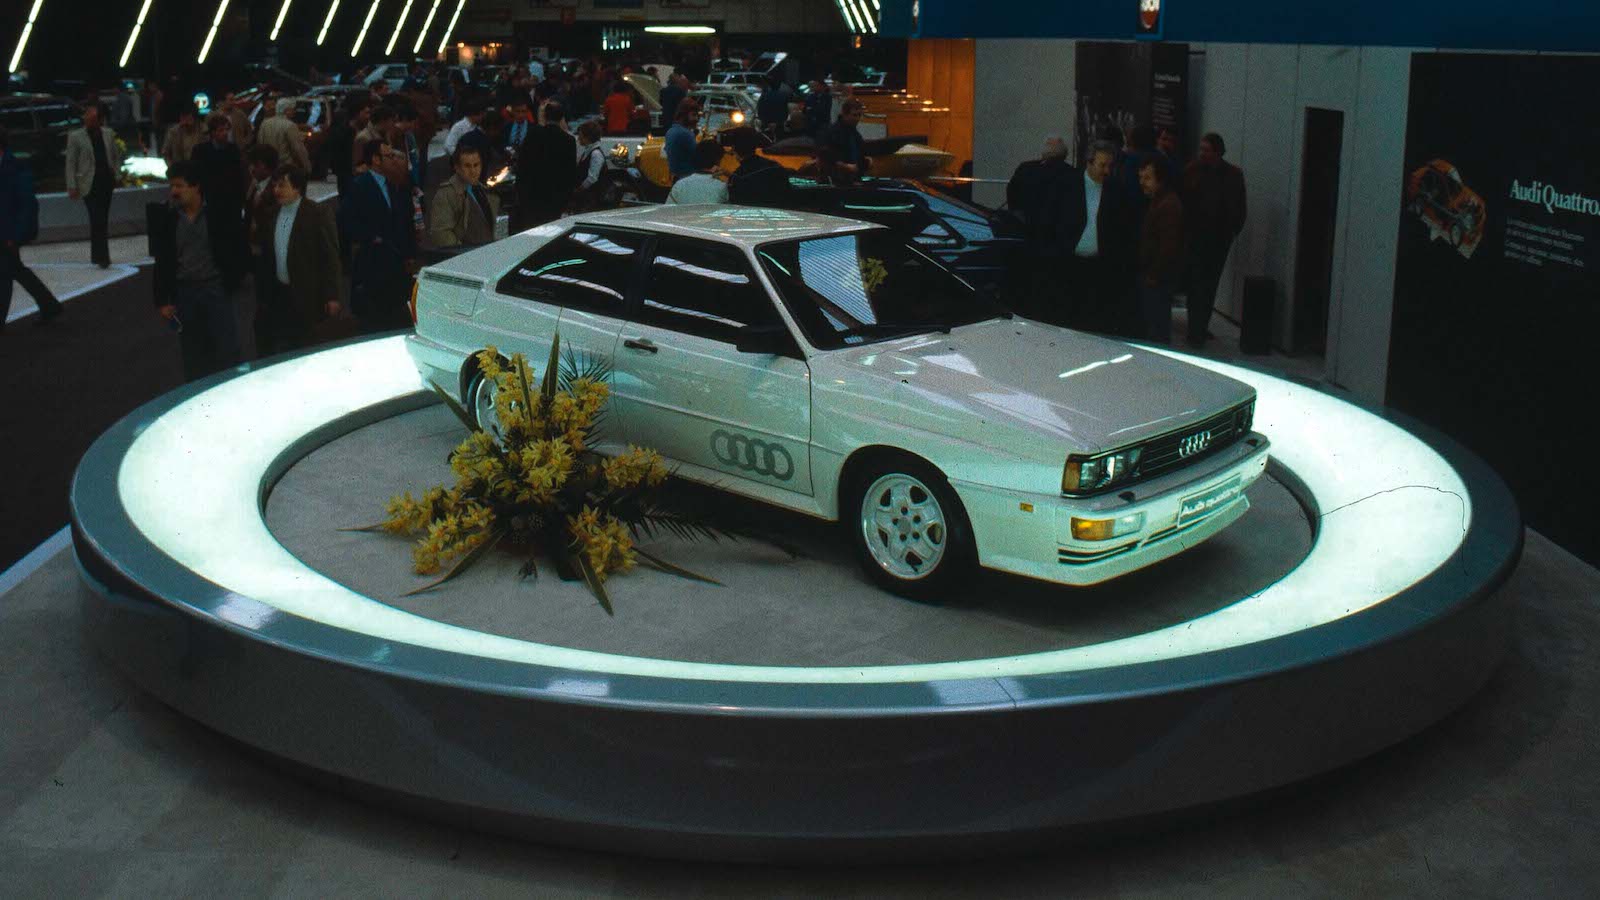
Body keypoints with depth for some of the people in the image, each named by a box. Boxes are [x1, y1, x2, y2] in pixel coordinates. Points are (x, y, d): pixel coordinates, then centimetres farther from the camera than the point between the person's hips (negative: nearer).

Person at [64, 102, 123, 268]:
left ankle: (97, 255, 19)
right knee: (97, 220, -11)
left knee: (101, 220, 9)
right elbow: (71, 163, -1)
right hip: (89, 184, -4)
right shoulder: (75, 137, 1)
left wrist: (115, 173, 6)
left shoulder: (107, 135, 12)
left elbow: (116, 157, 22)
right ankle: (102, 256, -10)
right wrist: (72, 186, -8)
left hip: (106, 183, 4)